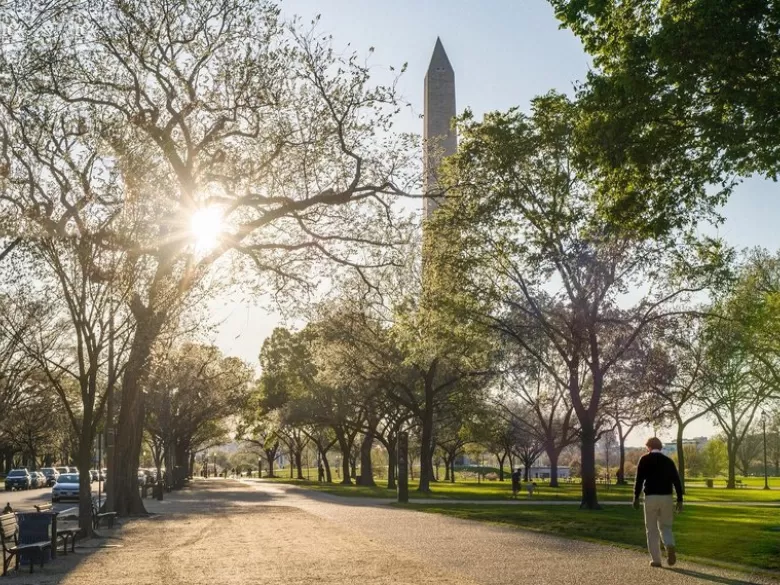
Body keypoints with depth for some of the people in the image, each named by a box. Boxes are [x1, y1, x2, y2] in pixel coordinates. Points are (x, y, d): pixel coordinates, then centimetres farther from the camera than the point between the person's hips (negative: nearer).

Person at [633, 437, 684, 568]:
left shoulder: (645, 459, 1)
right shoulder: (668, 461, 11)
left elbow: (639, 479, -7)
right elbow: (677, 481, 5)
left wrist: (636, 498, -4)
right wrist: (680, 500, 6)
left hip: (650, 497, -3)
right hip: (666, 497, 3)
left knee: (652, 530, 7)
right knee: (665, 526, 14)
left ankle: (656, 560, 5)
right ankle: (670, 546, -15)